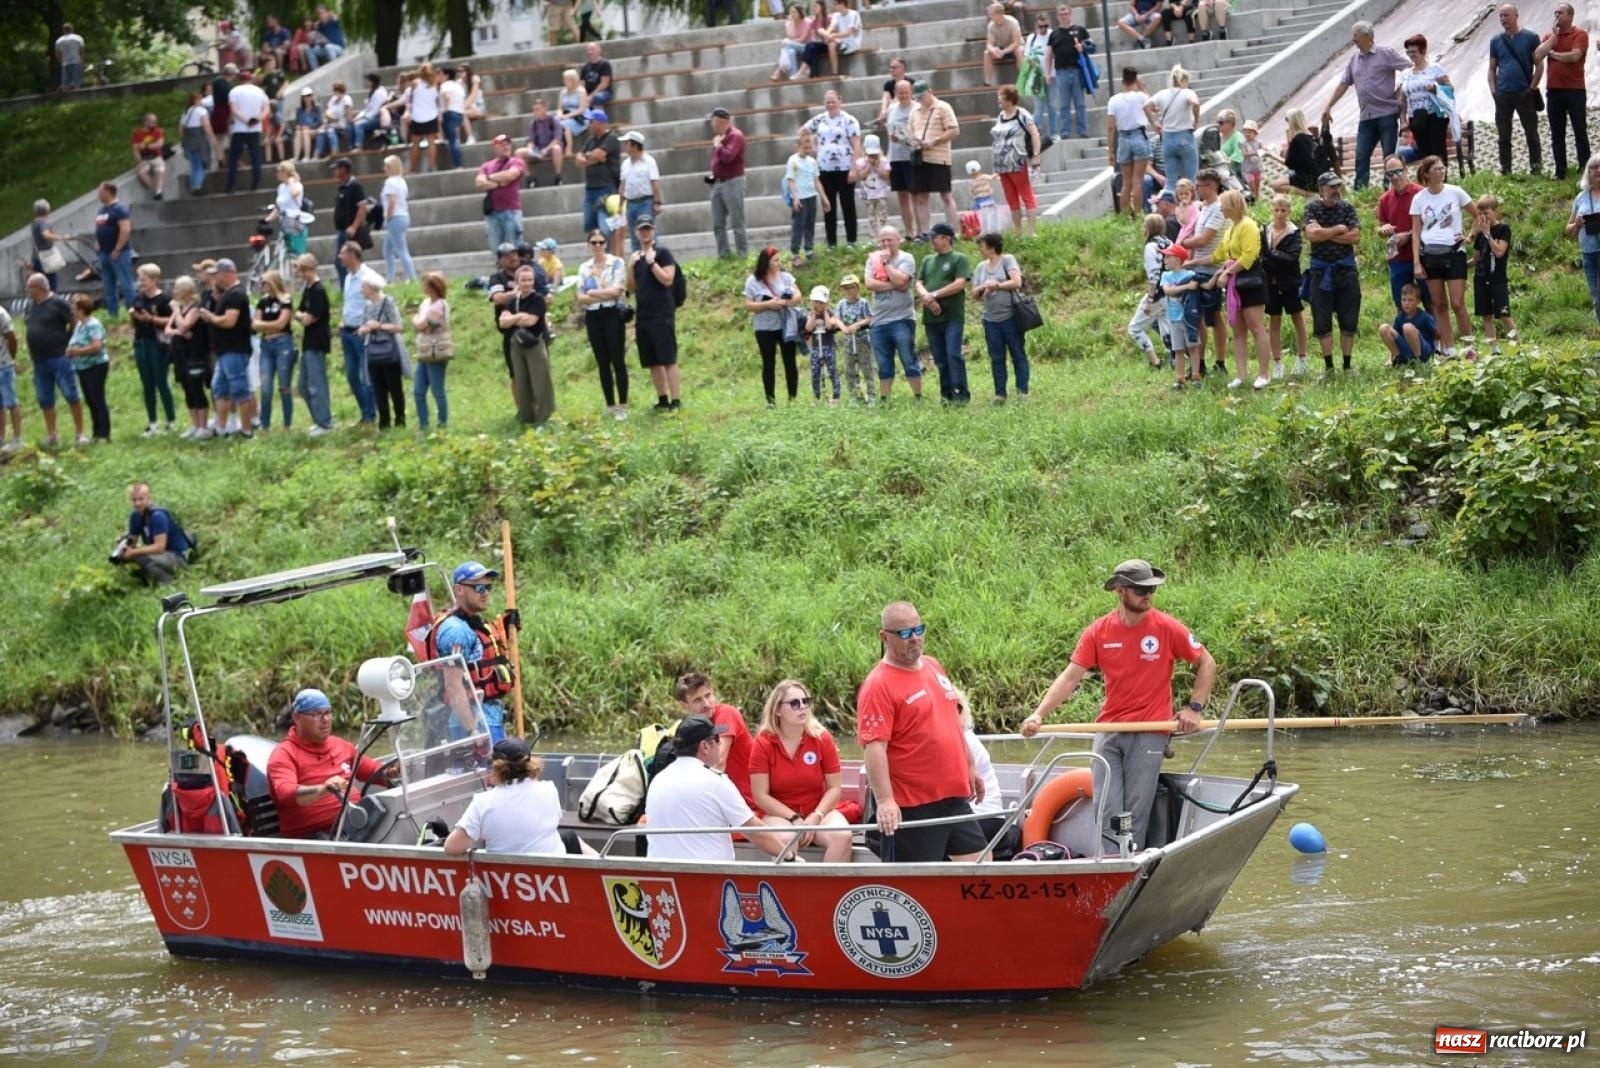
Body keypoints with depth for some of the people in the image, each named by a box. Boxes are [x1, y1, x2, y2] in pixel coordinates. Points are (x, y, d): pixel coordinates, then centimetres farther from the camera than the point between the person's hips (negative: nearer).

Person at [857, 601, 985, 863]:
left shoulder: (934, 667, 11)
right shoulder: (879, 686, -14)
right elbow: (874, 748, -21)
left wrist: (970, 767, 25)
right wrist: (884, 800, -29)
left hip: (955, 797, 8)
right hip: (911, 807, -8)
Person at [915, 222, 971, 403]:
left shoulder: (959, 259, 1)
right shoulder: (928, 260, 18)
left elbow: (959, 284, -10)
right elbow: (919, 284, 11)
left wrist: (935, 295, -12)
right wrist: (926, 297, -10)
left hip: (952, 316, -5)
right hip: (931, 317, 5)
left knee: (953, 354, -13)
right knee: (940, 359, 6)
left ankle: (961, 394, -11)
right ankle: (946, 394, 10)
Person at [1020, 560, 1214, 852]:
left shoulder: (1167, 628, -4)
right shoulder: (1097, 632, 0)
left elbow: (1206, 664, 6)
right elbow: (1070, 677, -3)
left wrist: (1195, 708, -2)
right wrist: (1039, 714, -14)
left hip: (1150, 732, -2)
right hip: (1108, 731, 2)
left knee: (1136, 812, -3)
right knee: (1106, 812, -1)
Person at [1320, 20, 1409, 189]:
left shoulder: (1385, 53, -4)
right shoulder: (1354, 59, 14)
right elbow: (1343, 84, 17)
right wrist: (1328, 107, 12)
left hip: (1387, 113, -6)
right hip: (1366, 117, 6)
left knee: (1390, 156, -2)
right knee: (1361, 157, 1)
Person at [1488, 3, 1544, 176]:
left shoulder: (1530, 37, 0)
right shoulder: (1496, 41, 9)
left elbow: (1539, 65, 0)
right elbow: (1492, 69, 12)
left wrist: (1532, 87, -8)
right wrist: (1493, 90, 0)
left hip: (1525, 93, -3)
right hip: (1502, 95, 3)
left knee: (1532, 134, 1)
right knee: (1503, 136, 6)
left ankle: (1536, 169, 7)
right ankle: (1505, 171, 12)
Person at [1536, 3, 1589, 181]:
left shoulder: (1580, 34, -4)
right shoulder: (1550, 36, 11)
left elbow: (1574, 56, -21)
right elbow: (1537, 57, -3)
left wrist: (1553, 54, -6)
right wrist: (1553, 36, -4)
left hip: (1575, 91, -5)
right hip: (1553, 91, 5)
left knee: (1580, 132, 0)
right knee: (1557, 135, 7)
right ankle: (1560, 173, 12)